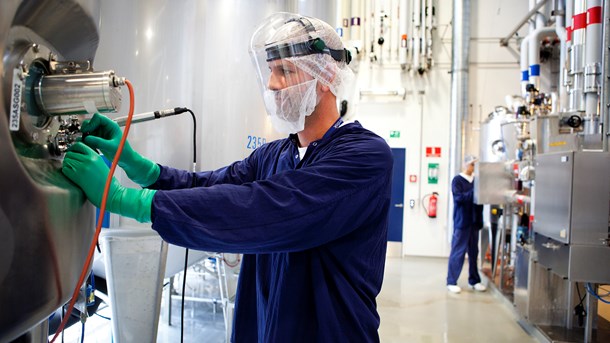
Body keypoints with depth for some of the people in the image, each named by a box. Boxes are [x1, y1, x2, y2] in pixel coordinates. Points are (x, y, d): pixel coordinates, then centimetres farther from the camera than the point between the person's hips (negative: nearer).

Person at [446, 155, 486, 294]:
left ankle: (474, 280, 20)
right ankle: (451, 282, 4)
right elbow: (459, 197, -15)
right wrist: (474, 192, -24)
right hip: (461, 221, -5)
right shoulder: (457, 180, -3)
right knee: (458, 252, -2)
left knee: (473, 252, 10)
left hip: (474, 221, 5)